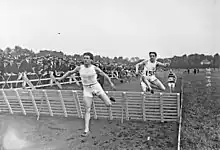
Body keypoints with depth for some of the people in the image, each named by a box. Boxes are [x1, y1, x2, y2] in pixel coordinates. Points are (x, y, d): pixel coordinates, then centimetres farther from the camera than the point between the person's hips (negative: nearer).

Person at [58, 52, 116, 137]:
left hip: (96, 87, -1)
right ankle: (86, 130, 3)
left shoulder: (95, 68, -9)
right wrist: (61, 78, 4)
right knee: (87, 110, -4)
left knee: (109, 105, -4)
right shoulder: (79, 68, -3)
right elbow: (70, 72, 11)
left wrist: (111, 83, -3)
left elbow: (104, 75, 1)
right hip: (86, 89, 1)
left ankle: (108, 99, 33)